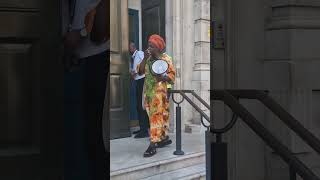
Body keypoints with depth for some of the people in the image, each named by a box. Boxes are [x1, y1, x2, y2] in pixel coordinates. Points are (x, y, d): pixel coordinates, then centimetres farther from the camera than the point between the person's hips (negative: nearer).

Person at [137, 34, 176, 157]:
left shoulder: (165, 59, -4)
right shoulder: (148, 59, 13)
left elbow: (172, 75, -7)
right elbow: (140, 71, 3)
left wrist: (162, 77, -25)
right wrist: (144, 58, -7)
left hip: (159, 90, -6)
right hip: (148, 90, 6)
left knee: (156, 116, -11)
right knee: (160, 115, 13)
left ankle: (153, 145, -13)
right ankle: (165, 138, 25)